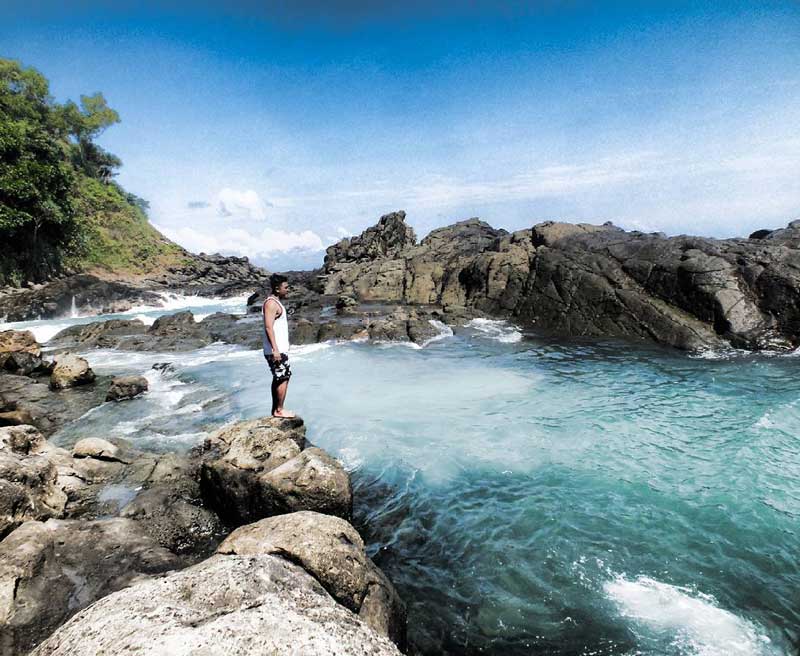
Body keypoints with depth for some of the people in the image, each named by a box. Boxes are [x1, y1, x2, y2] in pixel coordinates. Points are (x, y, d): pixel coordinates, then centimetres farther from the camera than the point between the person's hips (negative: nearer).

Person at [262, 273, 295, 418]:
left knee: (278, 378, 15)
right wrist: (275, 349, -27)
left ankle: (275, 409, 24)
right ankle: (279, 410, 5)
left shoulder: (276, 302, 15)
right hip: (276, 350, -10)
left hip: (279, 349, 10)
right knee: (283, 378, -3)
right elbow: (268, 327, -23)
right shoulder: (271, 303, -17)